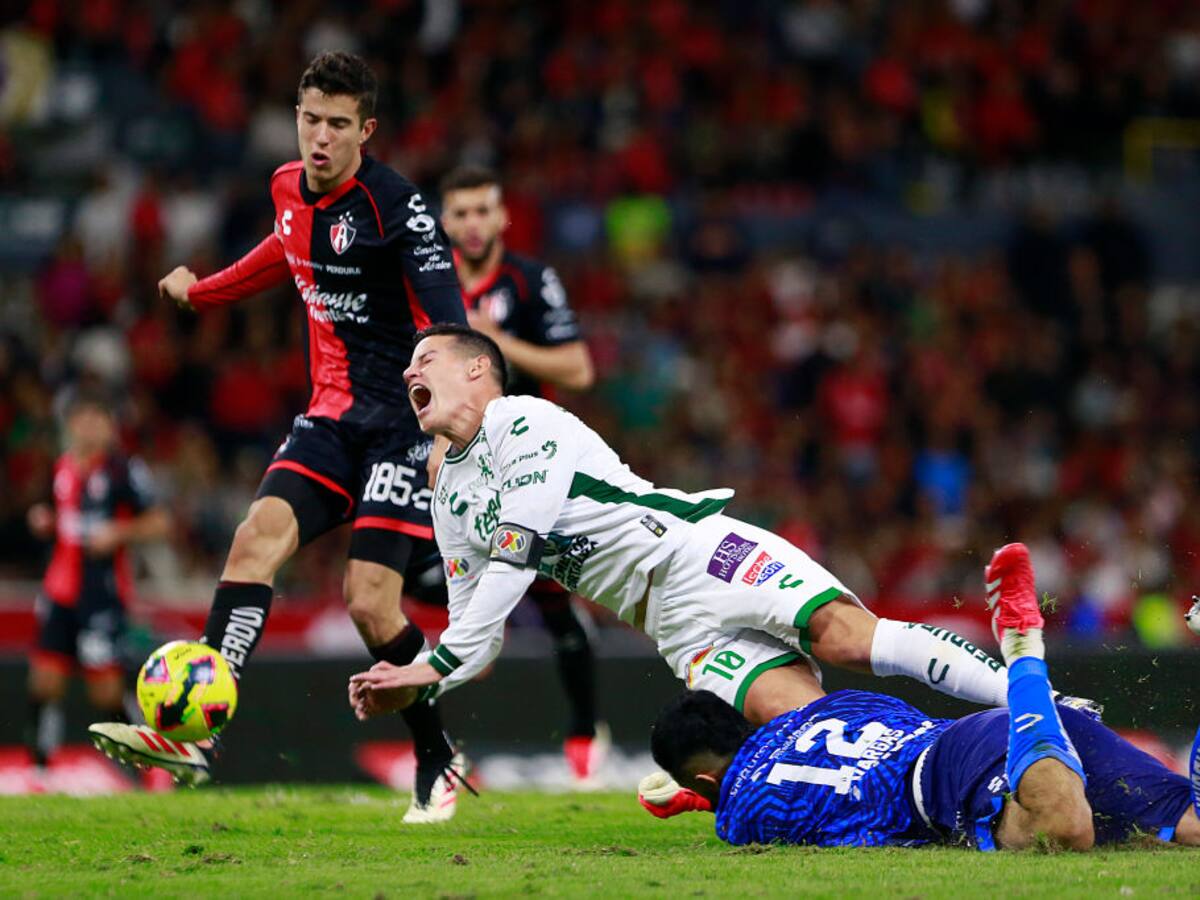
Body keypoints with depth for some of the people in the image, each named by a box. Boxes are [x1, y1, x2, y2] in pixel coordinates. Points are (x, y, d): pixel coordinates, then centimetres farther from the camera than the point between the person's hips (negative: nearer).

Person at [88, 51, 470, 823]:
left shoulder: (397, 207, -15)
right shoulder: (290, 189, 7)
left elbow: (449, 329, -20)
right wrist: (203, 290, 45)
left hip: (404, 421, -6)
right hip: (332, 415, 6)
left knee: (371, 602, -14)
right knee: (261, 532, -17)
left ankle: (439, 764, 9)